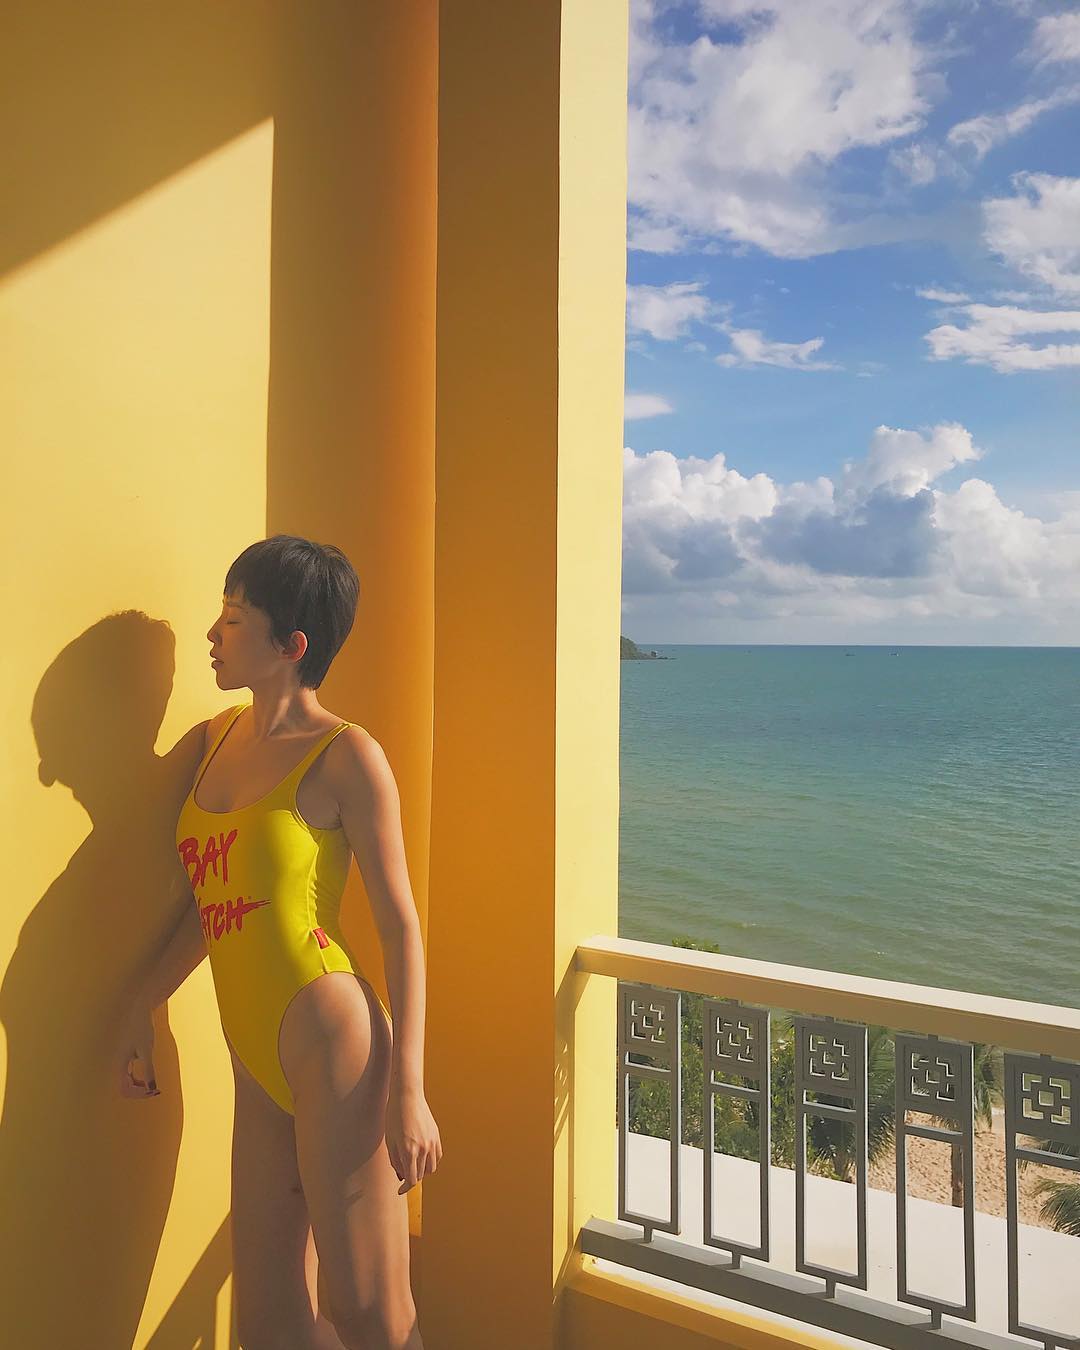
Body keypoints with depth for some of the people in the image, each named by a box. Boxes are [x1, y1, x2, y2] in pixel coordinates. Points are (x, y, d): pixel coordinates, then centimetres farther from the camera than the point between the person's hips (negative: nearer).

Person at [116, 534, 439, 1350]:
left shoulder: (347, 755, -9)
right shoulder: (212, 741, 11)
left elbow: (401, 925, -10)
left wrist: (408, 1089, -14)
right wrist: (143, 1012, 16)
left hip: (334, 1045, -7)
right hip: (257, 1067, 7)